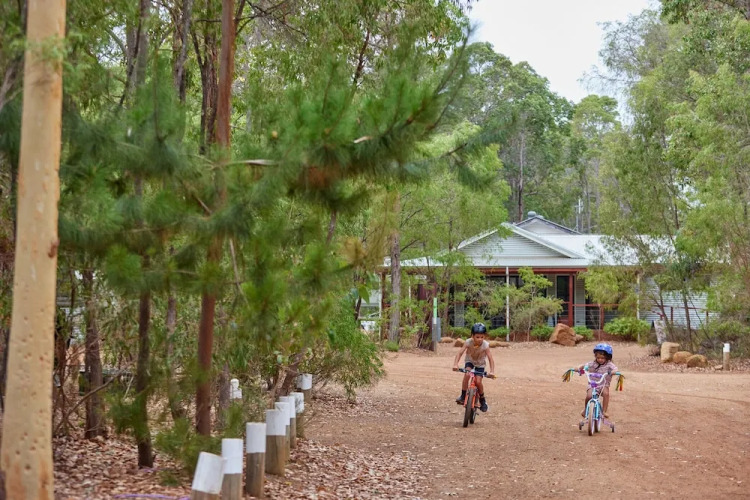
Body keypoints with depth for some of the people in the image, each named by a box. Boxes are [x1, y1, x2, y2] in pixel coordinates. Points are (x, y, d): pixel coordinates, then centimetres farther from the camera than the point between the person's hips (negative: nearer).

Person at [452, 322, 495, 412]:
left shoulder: (485, 345, -29)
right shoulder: (469, 342, -27)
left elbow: (490, 359, -31)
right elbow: (460, 353, -32)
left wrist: (492, 371, -43)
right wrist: (455, 364, -45)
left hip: (480, 364, -1)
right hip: (470, 361, 1)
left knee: (478, 382, -17)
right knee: (467, 374, -29)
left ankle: (482, 400, 9)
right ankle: (463, 396, -15)